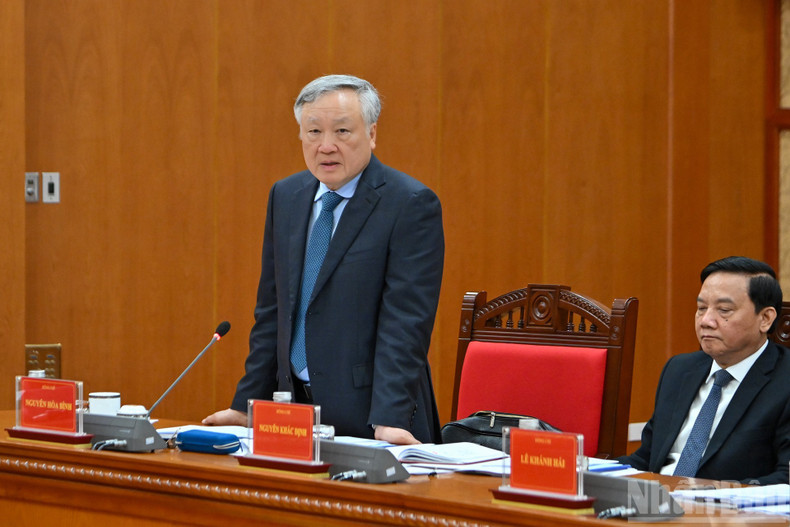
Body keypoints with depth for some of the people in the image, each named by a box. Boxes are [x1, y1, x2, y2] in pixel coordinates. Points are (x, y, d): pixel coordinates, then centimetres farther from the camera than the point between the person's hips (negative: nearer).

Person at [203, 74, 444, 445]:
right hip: (296, 405, 5)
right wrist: (246, 405, 10)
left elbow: (405, 322, -15)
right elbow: (272, 310, 15)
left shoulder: (412, 205, -8)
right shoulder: (286, 196, 11)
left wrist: (389, 420, -23)